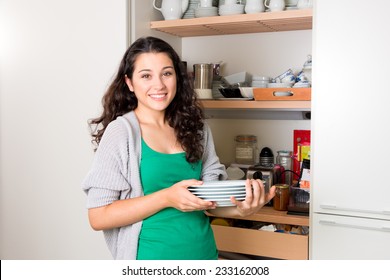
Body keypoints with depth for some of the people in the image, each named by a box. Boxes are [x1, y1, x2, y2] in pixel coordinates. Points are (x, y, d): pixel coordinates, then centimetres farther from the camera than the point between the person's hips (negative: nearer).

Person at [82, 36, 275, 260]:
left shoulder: (196, 127, -1)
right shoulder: (121, 132, -13)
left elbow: (211, 196, 2)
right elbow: (98, 216, -15)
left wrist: (241, 208, -18)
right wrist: (167, 198, -24)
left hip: (204, 251, 4)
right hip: (153, 256, -4)